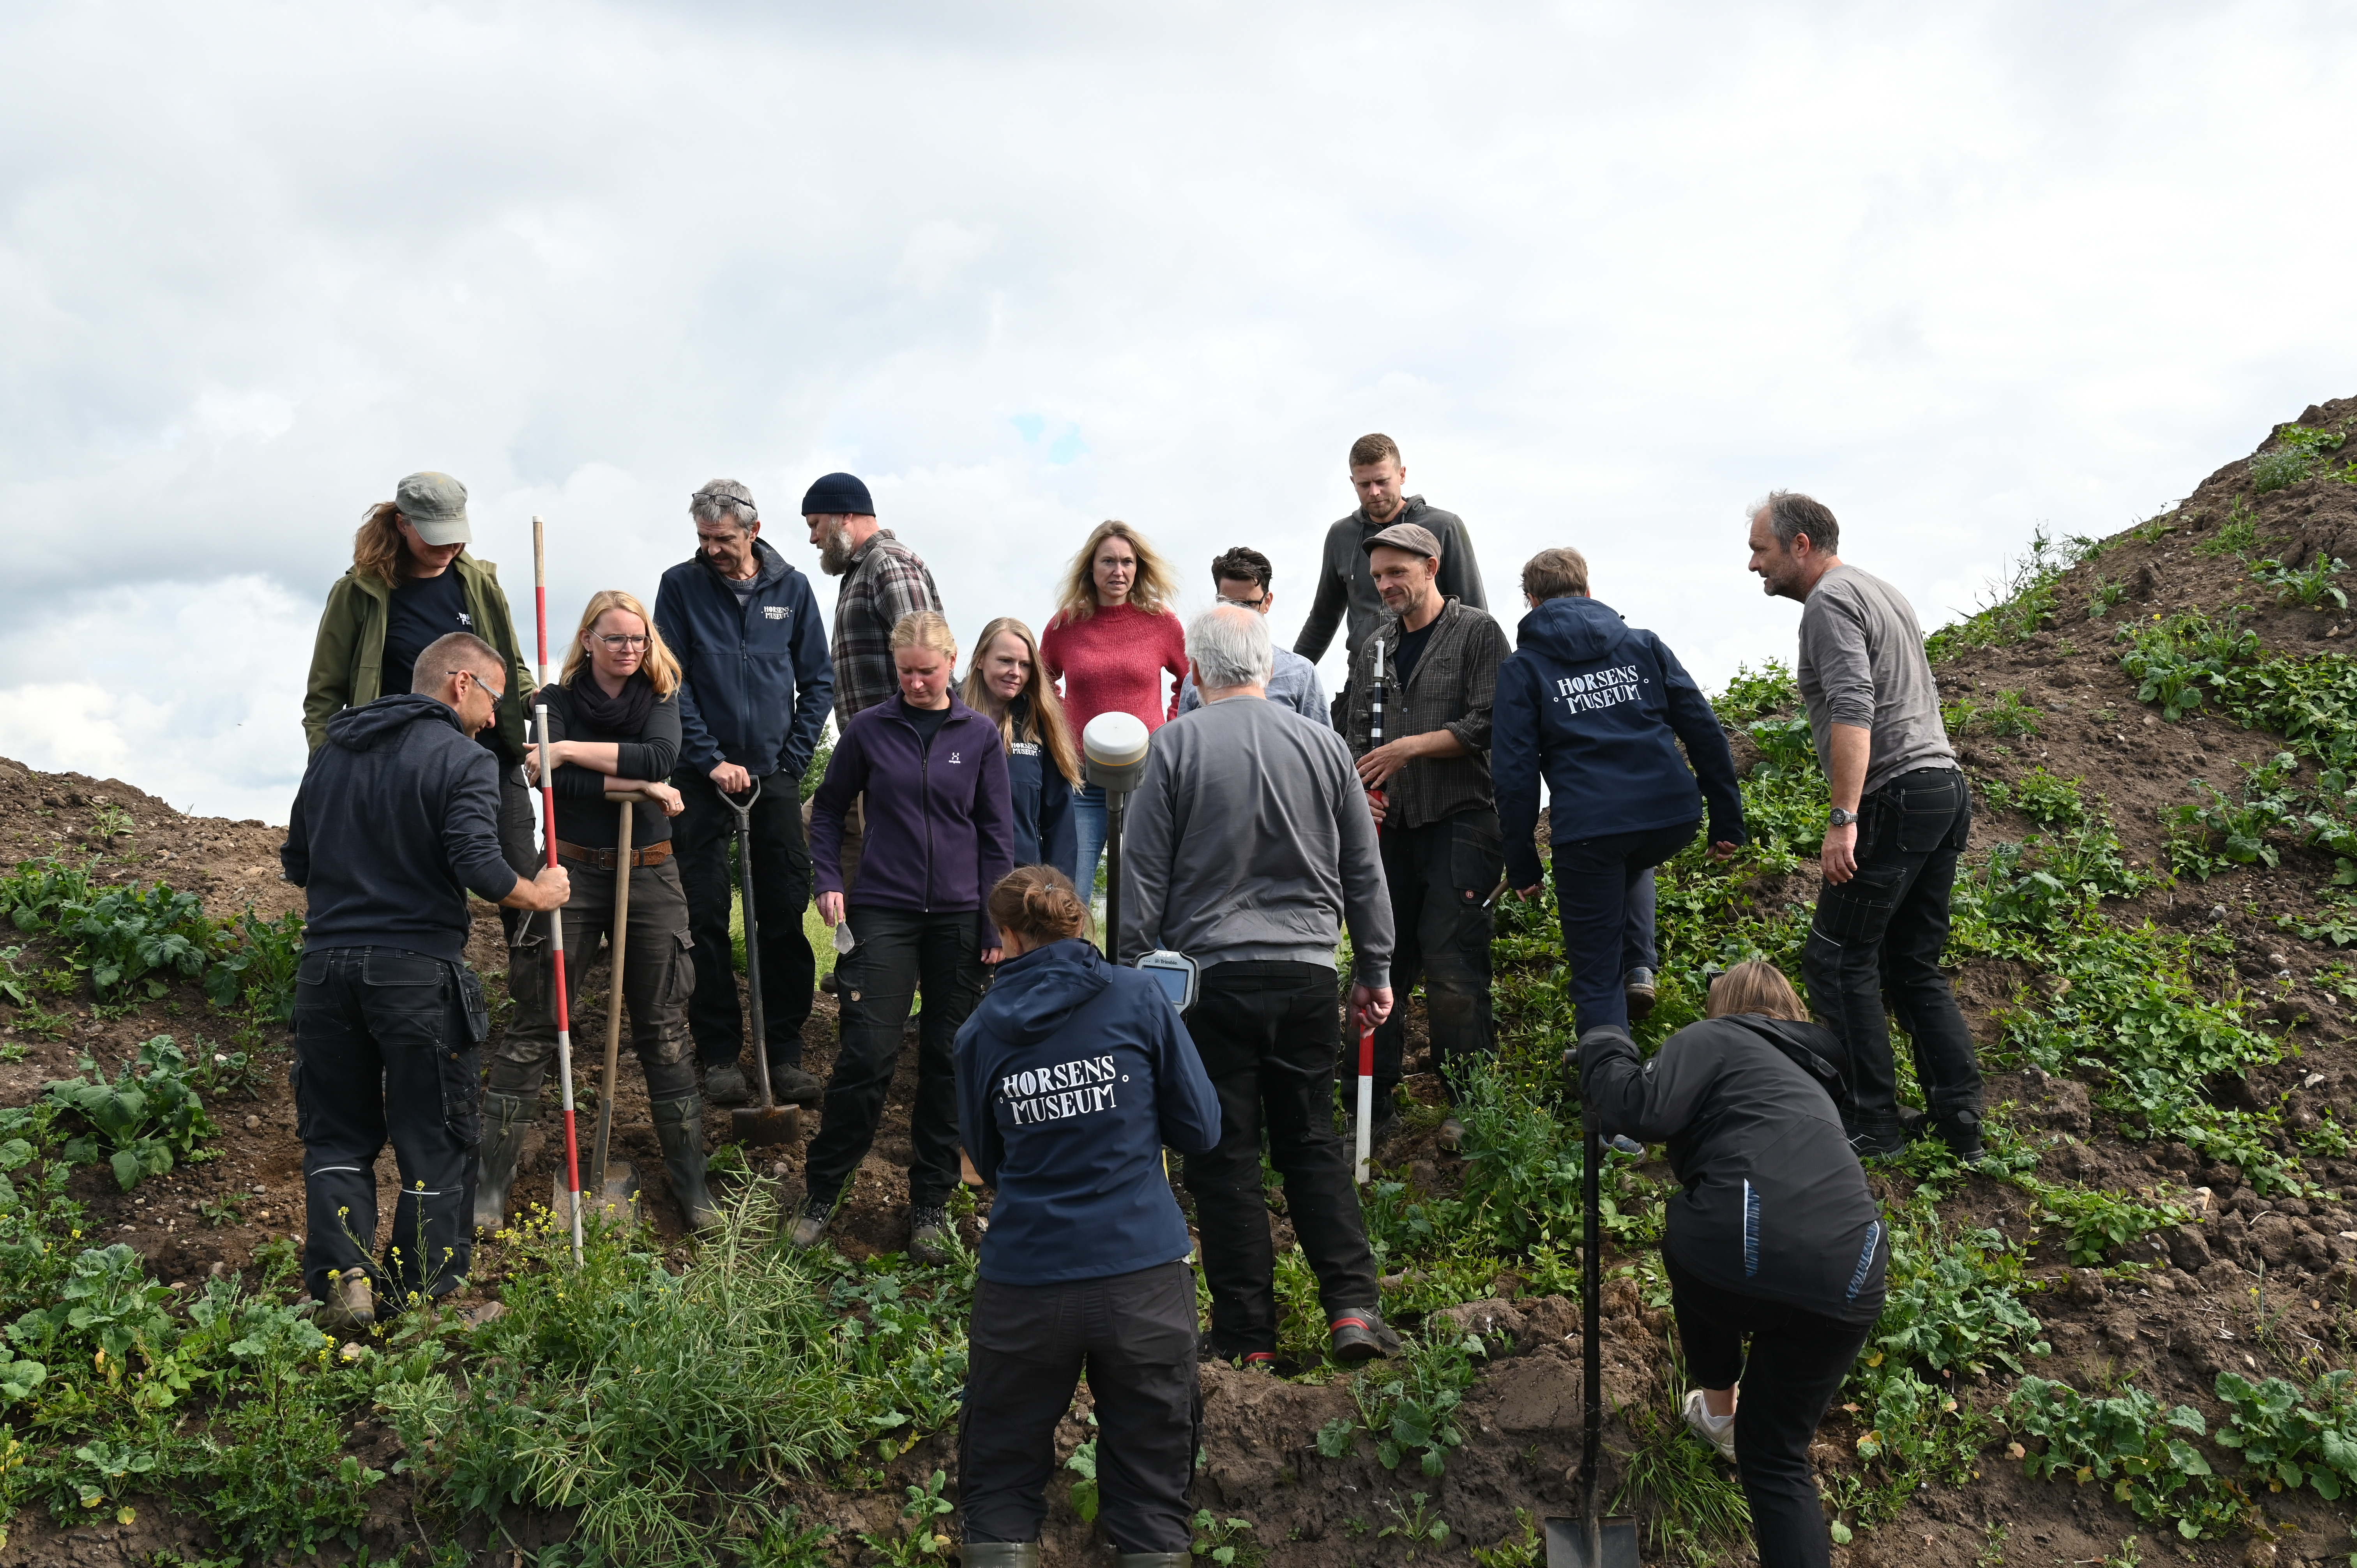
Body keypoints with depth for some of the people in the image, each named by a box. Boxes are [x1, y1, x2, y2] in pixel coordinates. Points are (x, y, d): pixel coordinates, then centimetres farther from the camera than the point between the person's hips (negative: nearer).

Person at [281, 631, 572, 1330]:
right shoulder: (462, 758, -7)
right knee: (434, 1142, 6)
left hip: (326, 966, 5)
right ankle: (425, 1296, 11)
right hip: (418, 971, -5)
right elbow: (478, 865, -18)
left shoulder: (331, 751, 14)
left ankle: (341, 1280, 3)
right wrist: (537, 894, -1)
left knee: (337, 1136, 15)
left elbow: (296, 863, 19)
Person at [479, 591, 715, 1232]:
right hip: (573, 872, -1)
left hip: (649, 874, 1)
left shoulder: (660, 697, 6)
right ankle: (493, 1175, 7)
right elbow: (559, 782, -14)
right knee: (536, 1022, -1)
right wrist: (632, 784, -16)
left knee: (663, 1027, 6)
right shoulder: (557, 702, 2)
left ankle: (690, 1178, 13)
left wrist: (568, 750, -16)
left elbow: (659, 757, -15)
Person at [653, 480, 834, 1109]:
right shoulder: (681, 585, 0)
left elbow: (818, 679, 7)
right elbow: (671, 682, -4)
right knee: (707, 917, 1)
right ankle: (719, 1052, 10)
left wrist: (794, 756, -1)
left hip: (776, 774, 2)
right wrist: (711, 760, -11)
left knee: (786, 915, 3)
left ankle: (785, 1050, 11)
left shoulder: (792, 587, 4)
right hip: (705, 775, -1)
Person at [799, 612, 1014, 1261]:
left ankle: (931, 1202, 18)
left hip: (959, 916, 1)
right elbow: (828, 808, 13)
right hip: (884, 910, -1)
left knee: (947, 1059, 6)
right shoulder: (869, 730, 1)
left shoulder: (980, 736, 3)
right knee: (868, 1054, -7)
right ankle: (822, 1190, 10)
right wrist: (829, 880, 0)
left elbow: (997, 835, 5)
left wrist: (997, 926, 0)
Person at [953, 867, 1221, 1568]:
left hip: (1023, 1282, 1)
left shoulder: (981, 1032, 2)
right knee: (1151, 1494, 11)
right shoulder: (1139, 998, -2)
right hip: (1143, 1275, 0)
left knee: (999, 1485, 15)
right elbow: (1201, 1131, 2)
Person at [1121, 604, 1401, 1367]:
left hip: (1213, 973, -3)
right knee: (1313, 1143, 15)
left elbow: (1143, 874, -3)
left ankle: (1247, 1336, 10)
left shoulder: (1175, 745, -4)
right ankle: (1352, 1306, 6)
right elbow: (1364, 871, 11)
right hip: (1308, 970, 3)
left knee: (1226, 1156, 5)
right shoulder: (1324, 745, 5)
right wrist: (1375, 971, 20)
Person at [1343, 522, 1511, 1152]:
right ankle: (1376, 1106, 11)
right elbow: (1360, 734, 18)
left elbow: (1489, 724, -8)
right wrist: (1365, 790, -1)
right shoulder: (1376, 646, 18)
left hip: (1460, 821, -6)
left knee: (1452, 965, -10)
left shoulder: (1477, 632, 0)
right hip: (1394, 825, 6)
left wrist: (1411, 747, -13)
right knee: (1382, 960, 5)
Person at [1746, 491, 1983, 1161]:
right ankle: (1960, 1120, 12)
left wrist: (1843, 818, -27)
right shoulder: (1883, 592, 22)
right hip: (1948, 786, 10)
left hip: (1897, 797, -10)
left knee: (1838, 960, -4)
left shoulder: (1830, 602, -8)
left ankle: (1874, 1125, -2)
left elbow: (1853, 710, -22)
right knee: (1912, 965, 14)